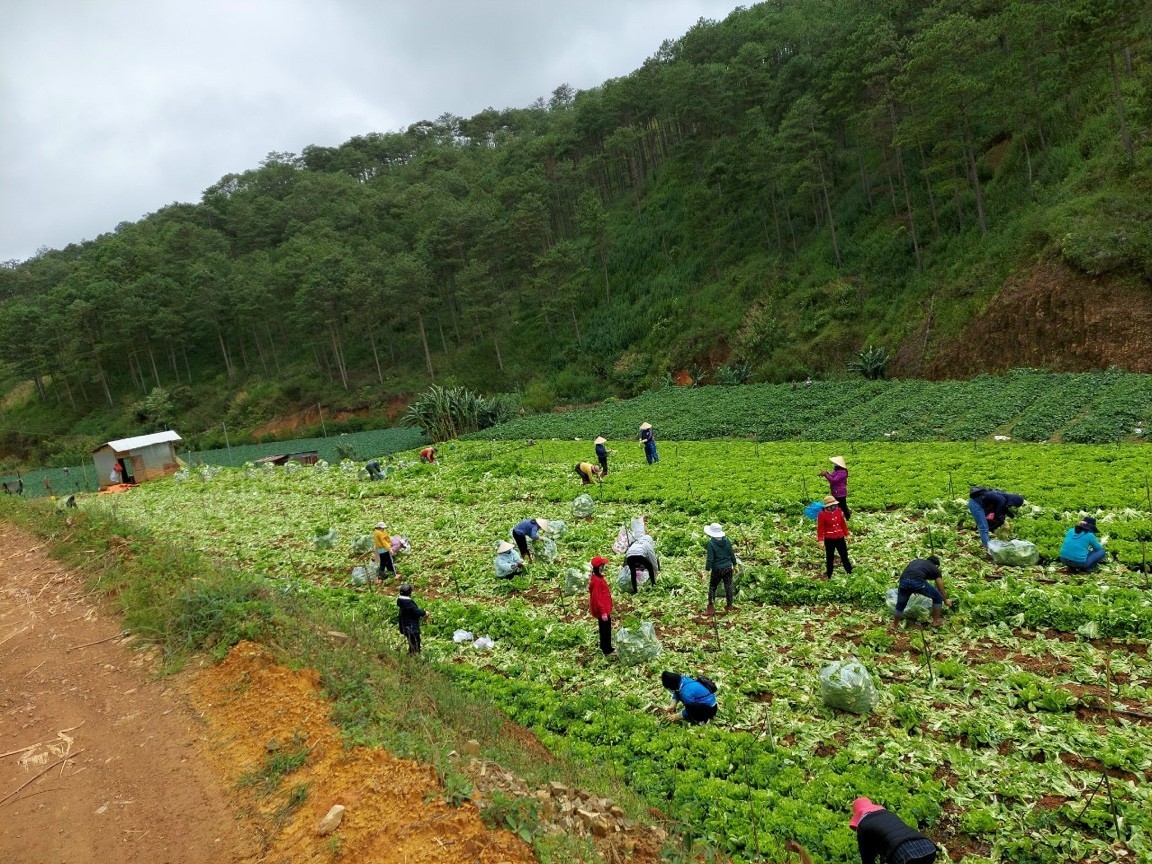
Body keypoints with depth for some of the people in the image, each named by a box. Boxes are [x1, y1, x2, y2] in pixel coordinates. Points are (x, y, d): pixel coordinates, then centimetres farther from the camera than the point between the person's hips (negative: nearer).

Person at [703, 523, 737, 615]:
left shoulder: (711, 543, -18)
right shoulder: (727, 540, -2)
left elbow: (710, 559, -17)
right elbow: (732, 554, 7)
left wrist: (708, 569, -9)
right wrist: (734, 564, 19)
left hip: (717, 569, -4)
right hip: (728, 568, 4)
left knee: (712, 588, 9)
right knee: (728, 587, 13)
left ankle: (711, 608, 9)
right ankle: (729, 605, 23)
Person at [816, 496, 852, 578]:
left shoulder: (838, 511, -1)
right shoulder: (822, 514, -16)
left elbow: (843, 523, 9)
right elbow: (820, 528, -14)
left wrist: (846, 534, 12)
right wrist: (820, 540, -18)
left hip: (840, 538, 4)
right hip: (829, 539, -4)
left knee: (844, 556, 16)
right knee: (830, 558, 8)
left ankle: (850, 572, 31)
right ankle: (828, 575, 21)